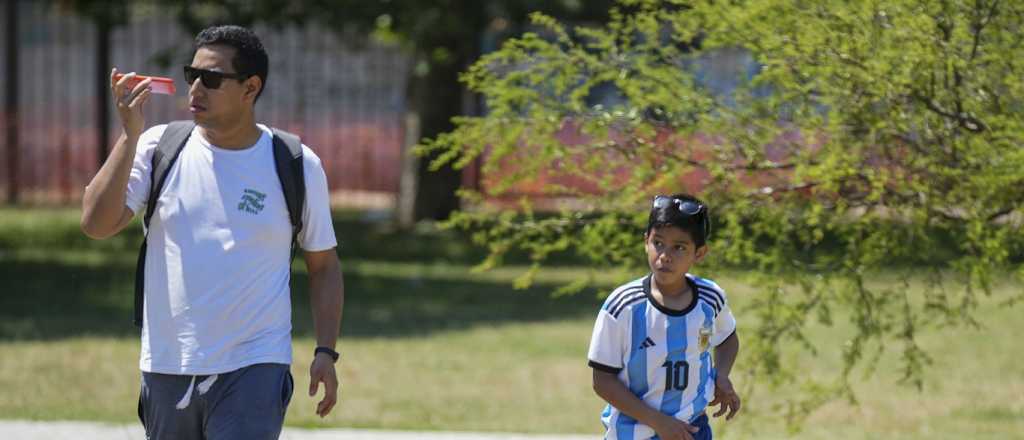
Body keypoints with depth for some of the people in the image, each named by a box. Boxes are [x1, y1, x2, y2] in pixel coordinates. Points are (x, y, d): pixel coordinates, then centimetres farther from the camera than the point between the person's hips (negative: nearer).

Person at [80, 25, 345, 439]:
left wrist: (325, 352, -1)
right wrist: (129, 136, -15)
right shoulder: (160, 148, 2)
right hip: (166, 369, 3)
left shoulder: (296, 165, 1)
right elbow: (96, 225, -9)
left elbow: (323, 264, 9)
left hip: (254, 370, -3)